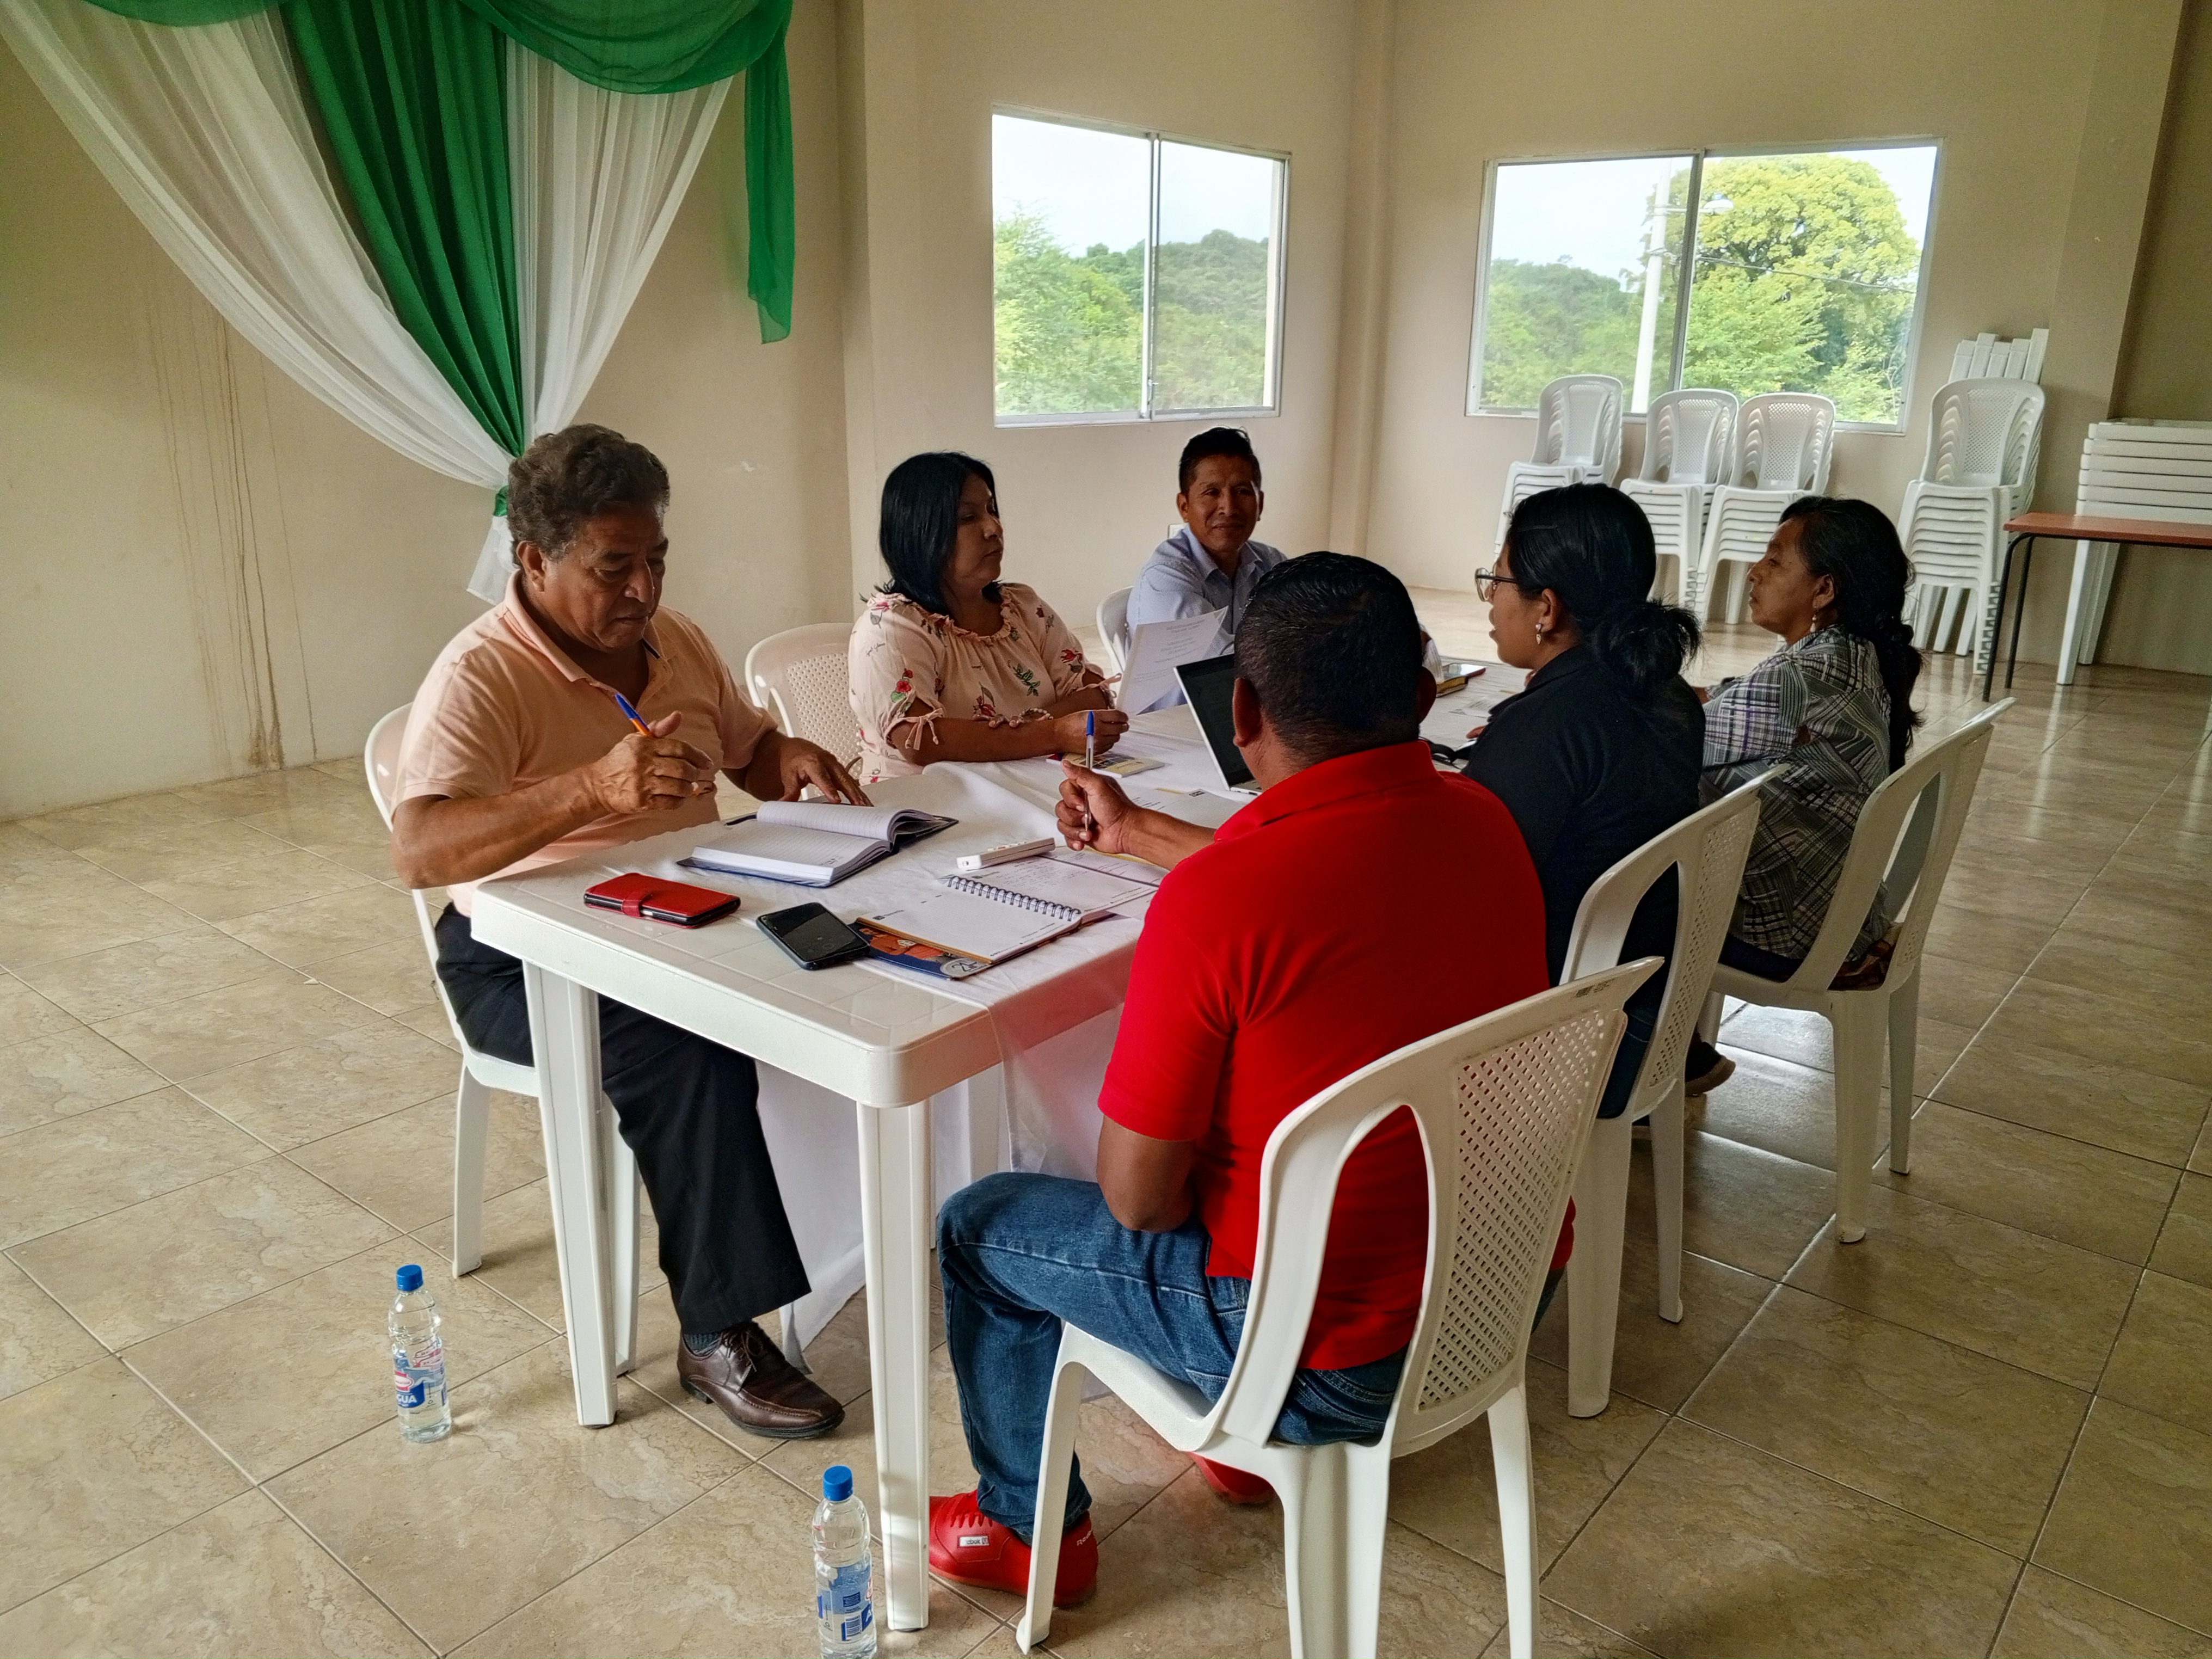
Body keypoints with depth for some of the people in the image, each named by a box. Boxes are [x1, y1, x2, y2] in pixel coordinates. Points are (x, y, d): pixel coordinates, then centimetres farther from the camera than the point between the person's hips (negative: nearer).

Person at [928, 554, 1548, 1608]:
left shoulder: (1210, 901, -29)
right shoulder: (1483, 823, -5)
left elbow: (1138, 1199, -19)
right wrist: (1136, 836, 28)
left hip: (1332, 1354, -7)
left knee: (976, 1229, 13)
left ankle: (1030, 1530, 35)